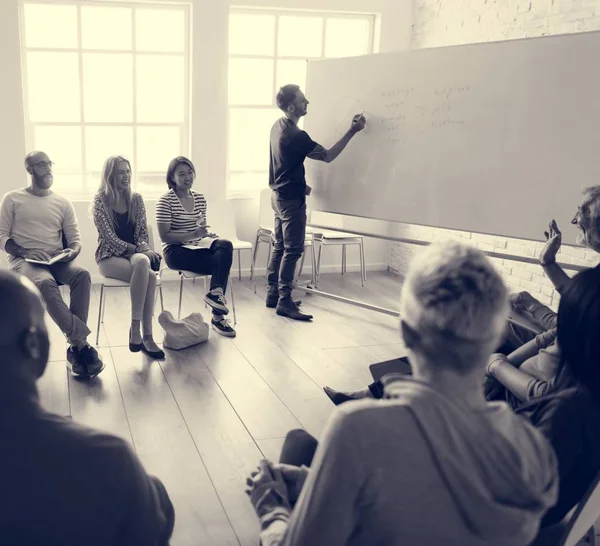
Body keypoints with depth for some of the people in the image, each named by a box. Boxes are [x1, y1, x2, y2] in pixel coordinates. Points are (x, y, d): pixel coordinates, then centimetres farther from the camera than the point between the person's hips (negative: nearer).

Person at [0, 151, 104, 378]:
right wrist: (25, 253, -16)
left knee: (82, 274, -31)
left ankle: (75, 348, -31)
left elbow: (75, 239, 11)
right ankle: (82, 344, -37)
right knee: (45, 283, -37)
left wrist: (72, 252, -13)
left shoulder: (63, 203, 15)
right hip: (24, 260, -2)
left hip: (57, 260, 3)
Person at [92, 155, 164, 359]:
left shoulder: (136, 199, 8)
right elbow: (109, 237, -11)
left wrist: (145, 249, -14)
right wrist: (138, 249, -18)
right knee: (148, 275, -33)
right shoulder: (100, 200, -5)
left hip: (134, 253, 3)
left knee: (143, 263, -36)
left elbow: (143, 232, 8)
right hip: (110, 256, -3)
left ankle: (136, 330, -30)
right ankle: (146, 336, -26)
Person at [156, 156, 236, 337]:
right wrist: (193, 235, -23)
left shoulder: (200, 198, 10)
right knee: (223, 261, -24)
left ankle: (215, 293, -24)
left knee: (225, 245, -26)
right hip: (176, 252, -6)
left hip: (196, 247, 6)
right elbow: (164, 236, -13)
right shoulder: (166, 201, -8)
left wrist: (207, 233, -7)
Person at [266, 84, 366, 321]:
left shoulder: (278, 126, 6)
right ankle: (284, 302, -1)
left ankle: (272, 294, 20)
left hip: (279, 195, 9)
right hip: (292, 199, -9)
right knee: (293, 250, -5)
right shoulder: (296, 136, -23)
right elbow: (328, 156, -15)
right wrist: (352, 131, -14)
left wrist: (299, 184, 17)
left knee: (279, 246, 14)